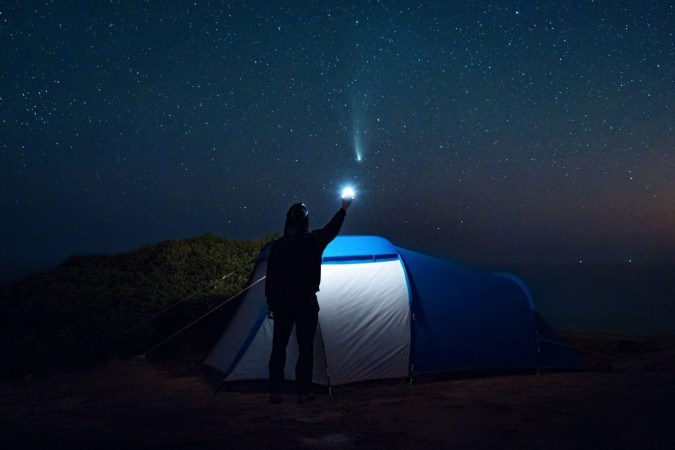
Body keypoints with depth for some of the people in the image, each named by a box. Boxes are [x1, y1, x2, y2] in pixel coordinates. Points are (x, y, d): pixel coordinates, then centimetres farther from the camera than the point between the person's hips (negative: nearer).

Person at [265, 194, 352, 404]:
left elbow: (270, 278, -1)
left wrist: (271, 304, 7)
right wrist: (344, 208, 26)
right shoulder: (313, 242, -6)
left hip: (282, 302, 2)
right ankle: (303, 392, 7)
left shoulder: (277, 246, -2)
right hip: (306, 303, -1)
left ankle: (275, 392, 10)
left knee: (278, 347, 8)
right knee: (305, 348, 5)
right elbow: (332, 229, 11)